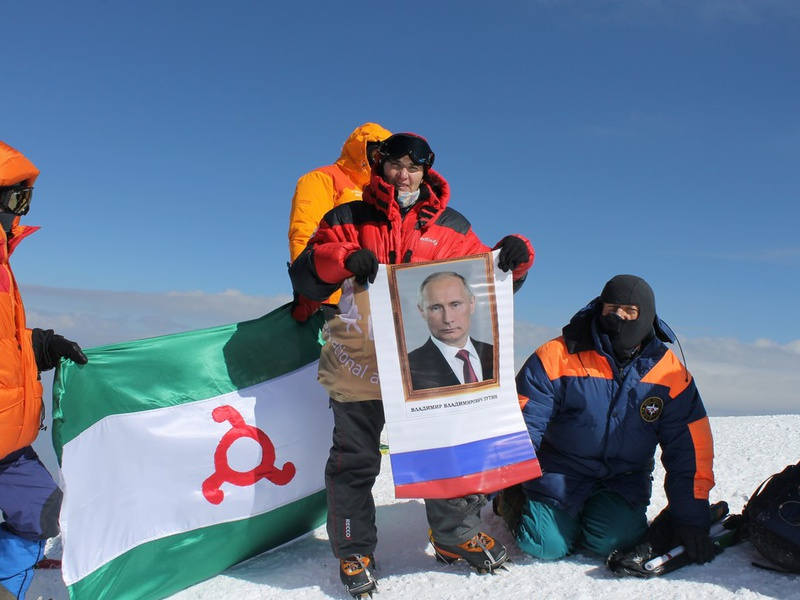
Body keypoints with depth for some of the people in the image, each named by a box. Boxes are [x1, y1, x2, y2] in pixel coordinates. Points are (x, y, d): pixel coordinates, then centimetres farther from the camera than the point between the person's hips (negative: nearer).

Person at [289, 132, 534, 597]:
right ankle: (355, 551, 22)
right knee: (355, 459, 5)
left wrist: (515, 257, -10)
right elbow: (305, 276, 0)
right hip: (360, 362, -1)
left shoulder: (450, 226, 12)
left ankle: (456, 534, 29)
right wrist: (344, 259, -20)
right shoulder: (348, 220, 7)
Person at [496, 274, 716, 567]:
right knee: (548, 546, -19)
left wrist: (690, 520, -6)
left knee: (611, 541, -23)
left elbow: (690, 450, -3)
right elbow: (522, 424, -11)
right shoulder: (558, 356, -13)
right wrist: (510, 488, -16)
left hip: (624, 480, 2)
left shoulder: (669, 372, -6)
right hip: (559, 473, -2)